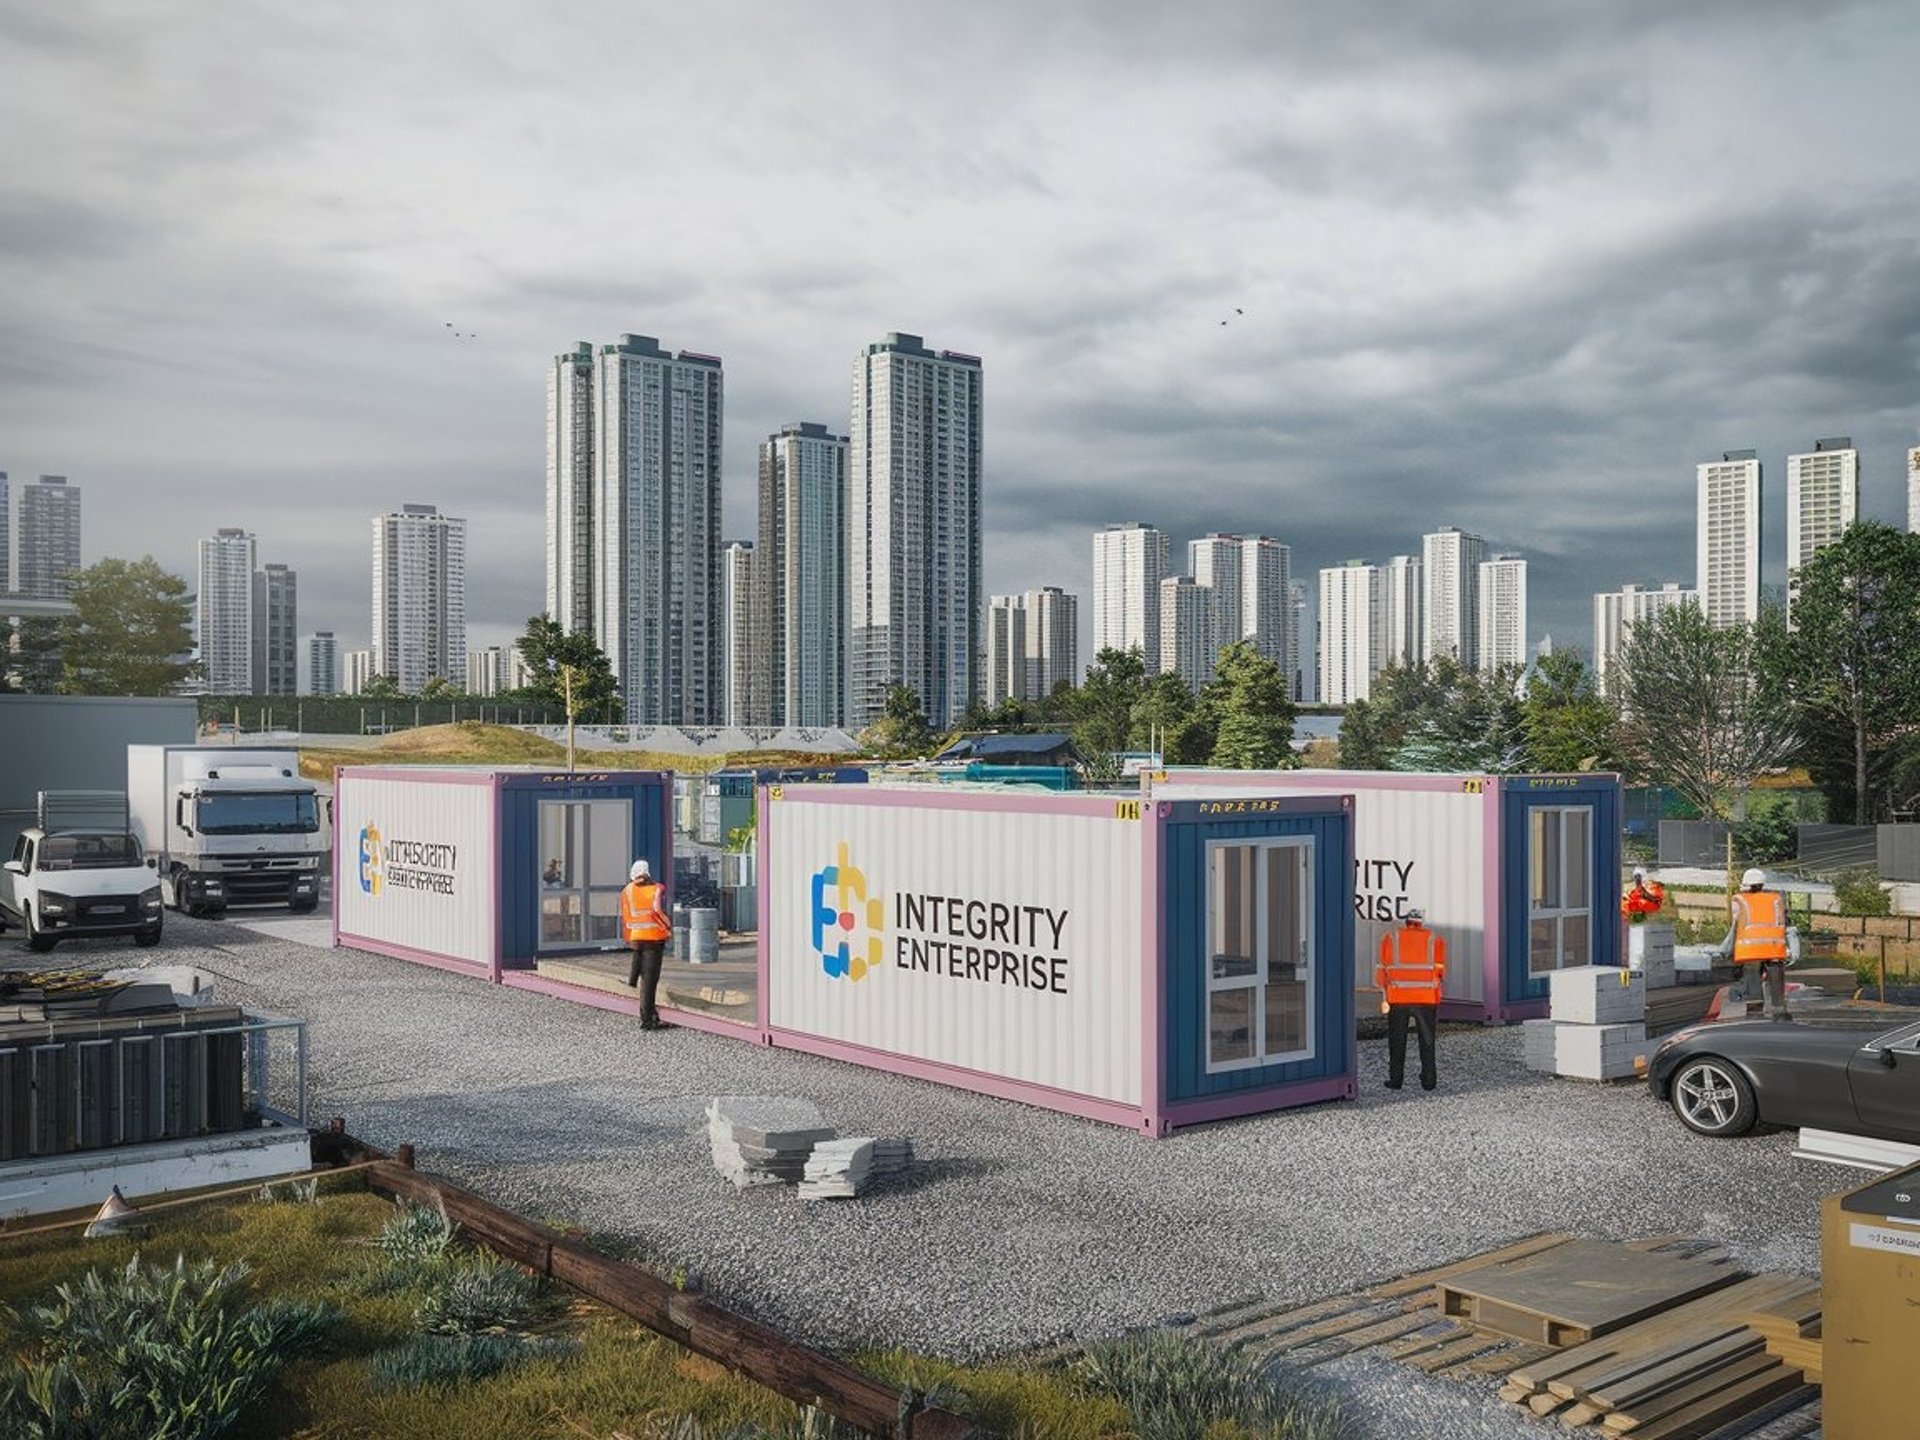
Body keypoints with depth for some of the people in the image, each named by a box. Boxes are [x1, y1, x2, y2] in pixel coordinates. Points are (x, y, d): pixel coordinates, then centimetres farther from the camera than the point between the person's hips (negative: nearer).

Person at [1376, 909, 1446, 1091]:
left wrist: (1384, 998, 1)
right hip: (1426, 998, 0)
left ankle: (1395, 1079, 9)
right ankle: (1429, 1080, 10)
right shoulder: (1435, 940, 5)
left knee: (1397, 1041, 9)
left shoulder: (1390, 938, 5)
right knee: (1427, 1041, 10)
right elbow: (1440, 972, -1)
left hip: (1397, 997, 0)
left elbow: (1383, 970, 0)